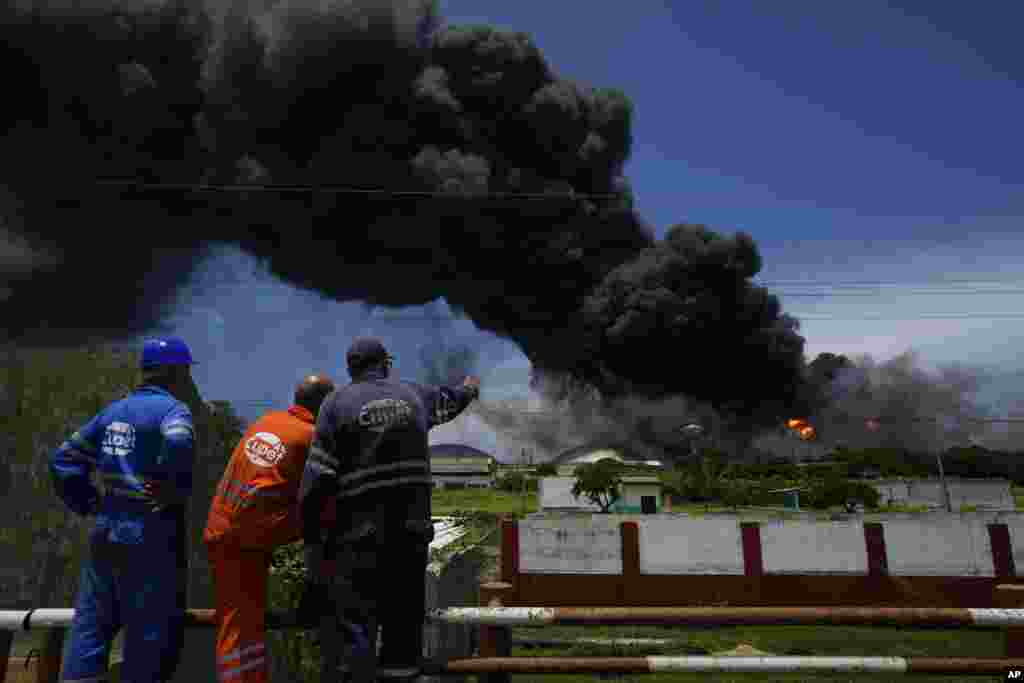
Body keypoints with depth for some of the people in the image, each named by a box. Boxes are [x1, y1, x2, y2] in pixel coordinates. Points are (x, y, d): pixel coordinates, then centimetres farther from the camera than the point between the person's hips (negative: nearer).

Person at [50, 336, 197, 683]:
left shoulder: (113, 410, 12)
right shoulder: (171, 408, -12)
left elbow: (64, 460, 15)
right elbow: (177, 444, -34)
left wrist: (89, 504, 14)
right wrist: (175, 493, -19)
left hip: (105, 532, 8)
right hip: (150, 538, -8)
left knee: (91, 627, 18)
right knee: (150, 633, 4)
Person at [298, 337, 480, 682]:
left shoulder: (337, 403, -1)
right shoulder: (412, 393, 9)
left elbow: (317, 478, -6)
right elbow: (448, 399, 32)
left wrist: (311, 535, 1)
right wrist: (469, 389, 54)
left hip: (360, 531, -3)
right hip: (413, 527, 4)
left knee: (353, 616, -2)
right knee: (404, 614, 16)